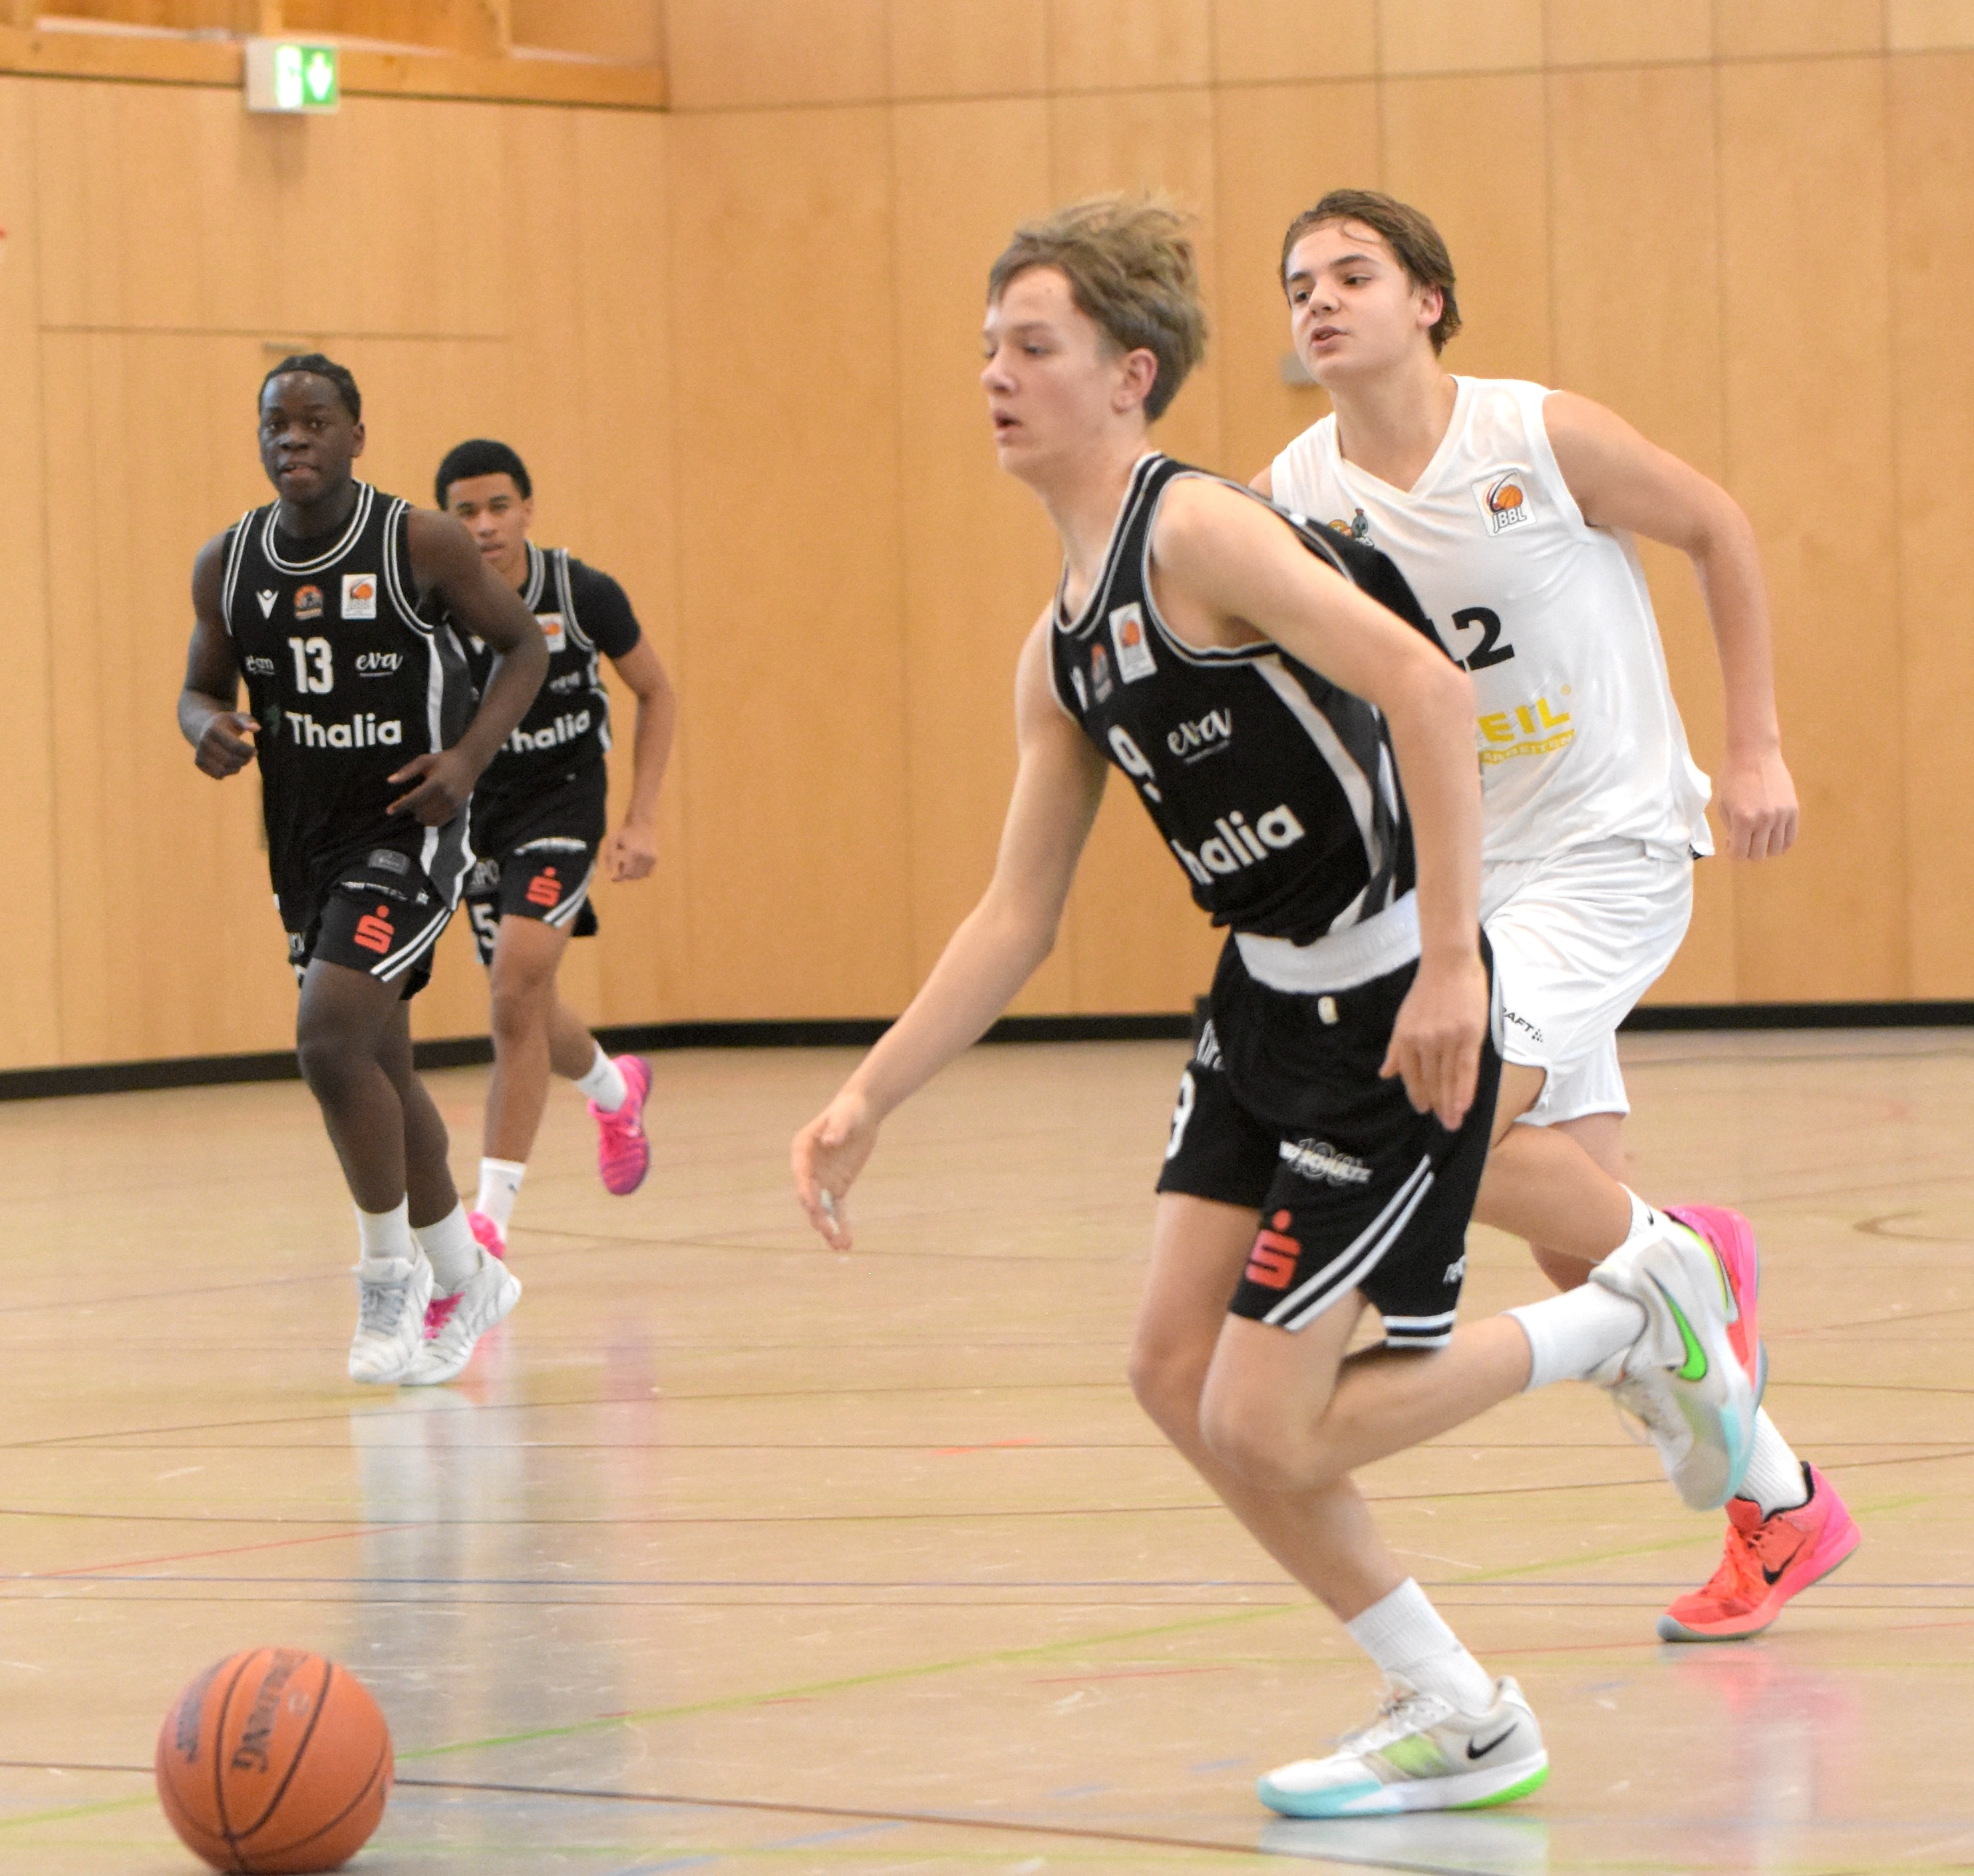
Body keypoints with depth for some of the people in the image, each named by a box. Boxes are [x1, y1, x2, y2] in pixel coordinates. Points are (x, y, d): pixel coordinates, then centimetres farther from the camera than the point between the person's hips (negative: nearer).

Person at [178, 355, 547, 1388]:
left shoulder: (422, 543, -14)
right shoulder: (226, 564, -1)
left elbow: (524, 644, -3)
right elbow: (203, 684, 12)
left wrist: (467, 756, -16)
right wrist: (210, 728, -12)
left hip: (406, 831, -6)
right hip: (304, 839, 6)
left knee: (331, 1041, -19)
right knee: (378, 1065, 15)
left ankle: (391, 1275, -1)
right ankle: (462, 1275, 34)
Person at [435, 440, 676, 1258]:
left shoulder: (582, 594, -15)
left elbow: (656, 693, 0)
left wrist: (642, 819, -6)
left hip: (562, 799, -3)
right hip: (475, 807, 3)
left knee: (517, 992, -20)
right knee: (527, 1007, 16)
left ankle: (492, 1212, -17)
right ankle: (614, 1089, 52)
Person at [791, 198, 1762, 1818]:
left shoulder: (1197, 531, -17)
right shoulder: (1061, 652, 11)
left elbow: (1426, 688, -28)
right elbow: (1017, 916, 17)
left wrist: (1452, 960, -31)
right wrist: (866, 1101, 10)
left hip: (1394, 1016, -9)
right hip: (1268, 999, 9)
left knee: (1264, 1430, -8)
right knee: (1175, 1372, 6)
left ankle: (1636, 1319, 12)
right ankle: (1459, 1722, 18)